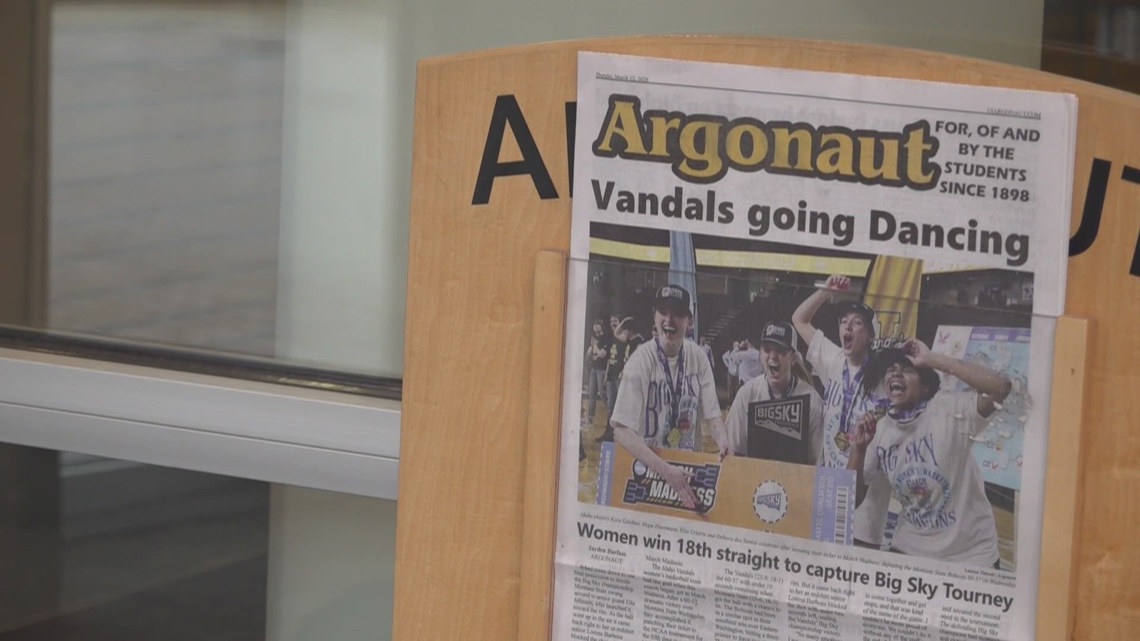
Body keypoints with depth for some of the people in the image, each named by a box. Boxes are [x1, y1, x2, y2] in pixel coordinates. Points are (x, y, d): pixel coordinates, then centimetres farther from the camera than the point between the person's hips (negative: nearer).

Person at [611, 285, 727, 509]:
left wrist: (724, 447, -20)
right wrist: (666, 470, -31)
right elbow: (622, 431, -22)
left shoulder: (697, 357, -1)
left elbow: (712, 415, 2)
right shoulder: (641, 361, -15)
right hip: (646, 465, -3)